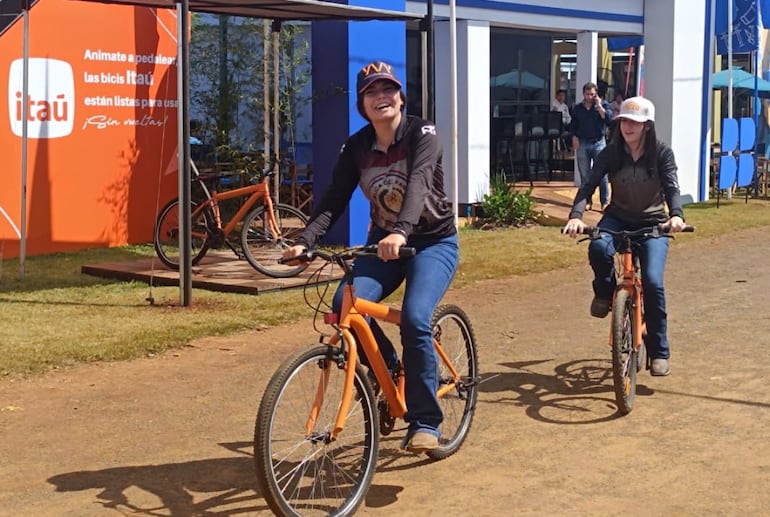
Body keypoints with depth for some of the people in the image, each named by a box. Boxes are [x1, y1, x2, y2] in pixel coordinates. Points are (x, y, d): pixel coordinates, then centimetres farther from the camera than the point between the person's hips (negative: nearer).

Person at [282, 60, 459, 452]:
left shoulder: (422, 134, -15)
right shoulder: (356, 147, -1)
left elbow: (418, 182, -33)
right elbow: (333, 200, -8)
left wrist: (401, 232, -51)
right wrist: (306, 241, -26)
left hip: (433, 242, -4)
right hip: (382, 242, 4)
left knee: (414, 318, -27)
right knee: (346, 304, -23)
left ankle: (425, 423, -12)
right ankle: (387, 374, 4)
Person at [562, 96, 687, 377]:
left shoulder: (662, 153, -10)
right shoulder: (611, 153, -8)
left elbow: (672, 187, -20)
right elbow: (589, 185, -17)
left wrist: (676, 215, -42)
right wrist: (575, 215, -36)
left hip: (652, 223, -1)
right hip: (618, 219, 1)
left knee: (652, 282, -20)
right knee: (598, 248, -35)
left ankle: (659, 352, -4)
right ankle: (605, 291, -1)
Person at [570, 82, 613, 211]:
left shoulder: (603, 104, 4)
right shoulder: (577, 108, 10)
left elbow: (609, 119, -12)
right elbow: (573, 126, 13)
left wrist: (599, 106, -11)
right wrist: (574, 137, -1)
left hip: (599, 142, -2)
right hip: (582, 143, 2)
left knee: (602, 174, -5)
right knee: (585, 175, 5)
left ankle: (604, 202, -1)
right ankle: (587, 201, 12)